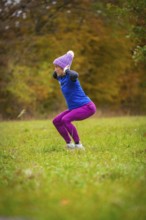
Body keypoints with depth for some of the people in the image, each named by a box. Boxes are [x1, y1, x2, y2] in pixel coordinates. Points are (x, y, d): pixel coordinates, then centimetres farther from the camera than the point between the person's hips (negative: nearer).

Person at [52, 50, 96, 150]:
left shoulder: (70, 77, -19)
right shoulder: (60, 77, 6)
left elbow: (75, 75, -45)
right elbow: (54, 75, 31)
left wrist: (67, 70, -25)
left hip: (87, 107, -10)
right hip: (75, 108, 10)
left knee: (65, 120, -28)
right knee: (56, 121, 7)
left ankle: (78, 145, -18)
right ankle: (69, 144, 12)